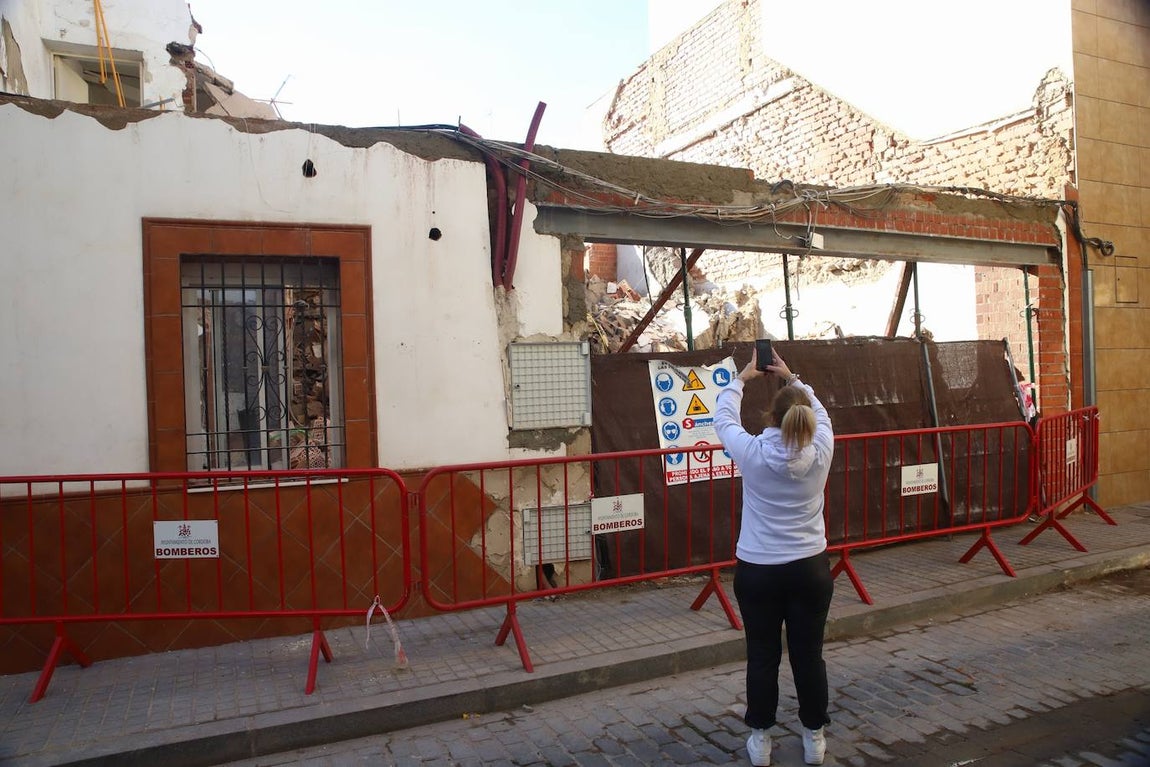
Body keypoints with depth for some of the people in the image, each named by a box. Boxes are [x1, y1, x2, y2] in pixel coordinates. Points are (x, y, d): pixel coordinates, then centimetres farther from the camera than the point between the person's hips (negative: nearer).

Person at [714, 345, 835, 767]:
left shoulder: (752, 452, -15)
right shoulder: (820, 450, -9)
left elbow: (724, 418, 4)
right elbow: (819, 411, 12)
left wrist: (742, 377, 18)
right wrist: (792, 377, 24)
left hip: (757, 571, -2)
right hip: (810, 569, 2)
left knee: (762, 657, 11)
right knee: (809, 655, 14)